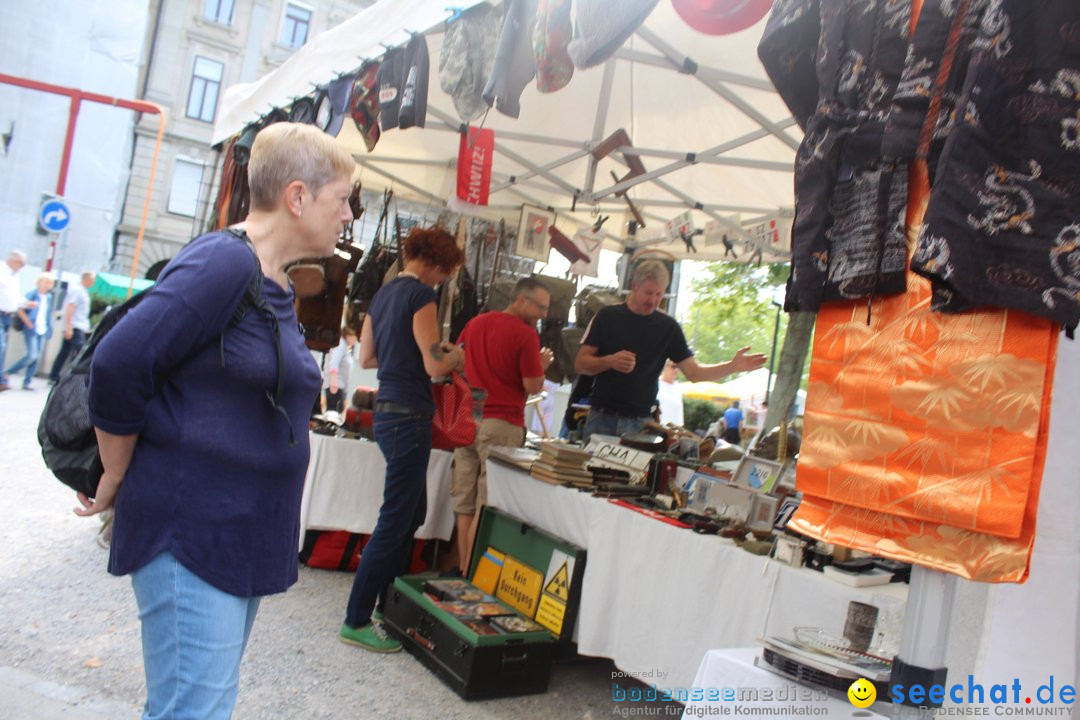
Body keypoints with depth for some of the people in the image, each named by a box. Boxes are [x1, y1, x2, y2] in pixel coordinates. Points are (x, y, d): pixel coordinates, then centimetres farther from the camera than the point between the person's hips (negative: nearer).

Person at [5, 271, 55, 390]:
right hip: (32, 330, -6)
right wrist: (29, 323, -14)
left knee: (37, 357, 2)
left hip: (43, 331, 6)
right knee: (32, 355, -13)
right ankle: (8, 372, 4)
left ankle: (27, 382, 9)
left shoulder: (49, 297, 12)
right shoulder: (32, 294, -5)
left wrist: (49, 329, 9)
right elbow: (19, 309, -12)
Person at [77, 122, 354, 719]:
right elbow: (117, 368, -21)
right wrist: (117, 482, -9)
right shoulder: (223, 264, -18)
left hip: (244, 536, 9)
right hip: (190, 532, -9)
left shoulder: (276, 285, 12)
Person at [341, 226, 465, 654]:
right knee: (395, 521, -2)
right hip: (409, 416, -10)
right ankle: (356, 622, 6)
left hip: (386, 409, 10)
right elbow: (435, 366, -17)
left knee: (411, 514, 20)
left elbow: (366, 357, 18)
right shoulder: (420, 295, -13)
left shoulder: (384, 293, 14)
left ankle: (387, 606, 30)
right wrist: (456, 356, 2)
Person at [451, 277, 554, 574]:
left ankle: (464, 571, 17)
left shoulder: (475, 323, 11)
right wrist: (542, 364, 9)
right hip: (501, 424, -6)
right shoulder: (526, 334, -9)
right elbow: (533, 387, -9)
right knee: (487, 507, -1)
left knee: (464, 504, 10)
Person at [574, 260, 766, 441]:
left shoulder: (668, 327, 2)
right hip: (602, 417, 0)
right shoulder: (607, 316, 0)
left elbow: (694, 372, -1)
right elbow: (580, 364, 0)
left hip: (639, 423, 0)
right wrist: (610, 361, -18)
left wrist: (733, 366, -15)